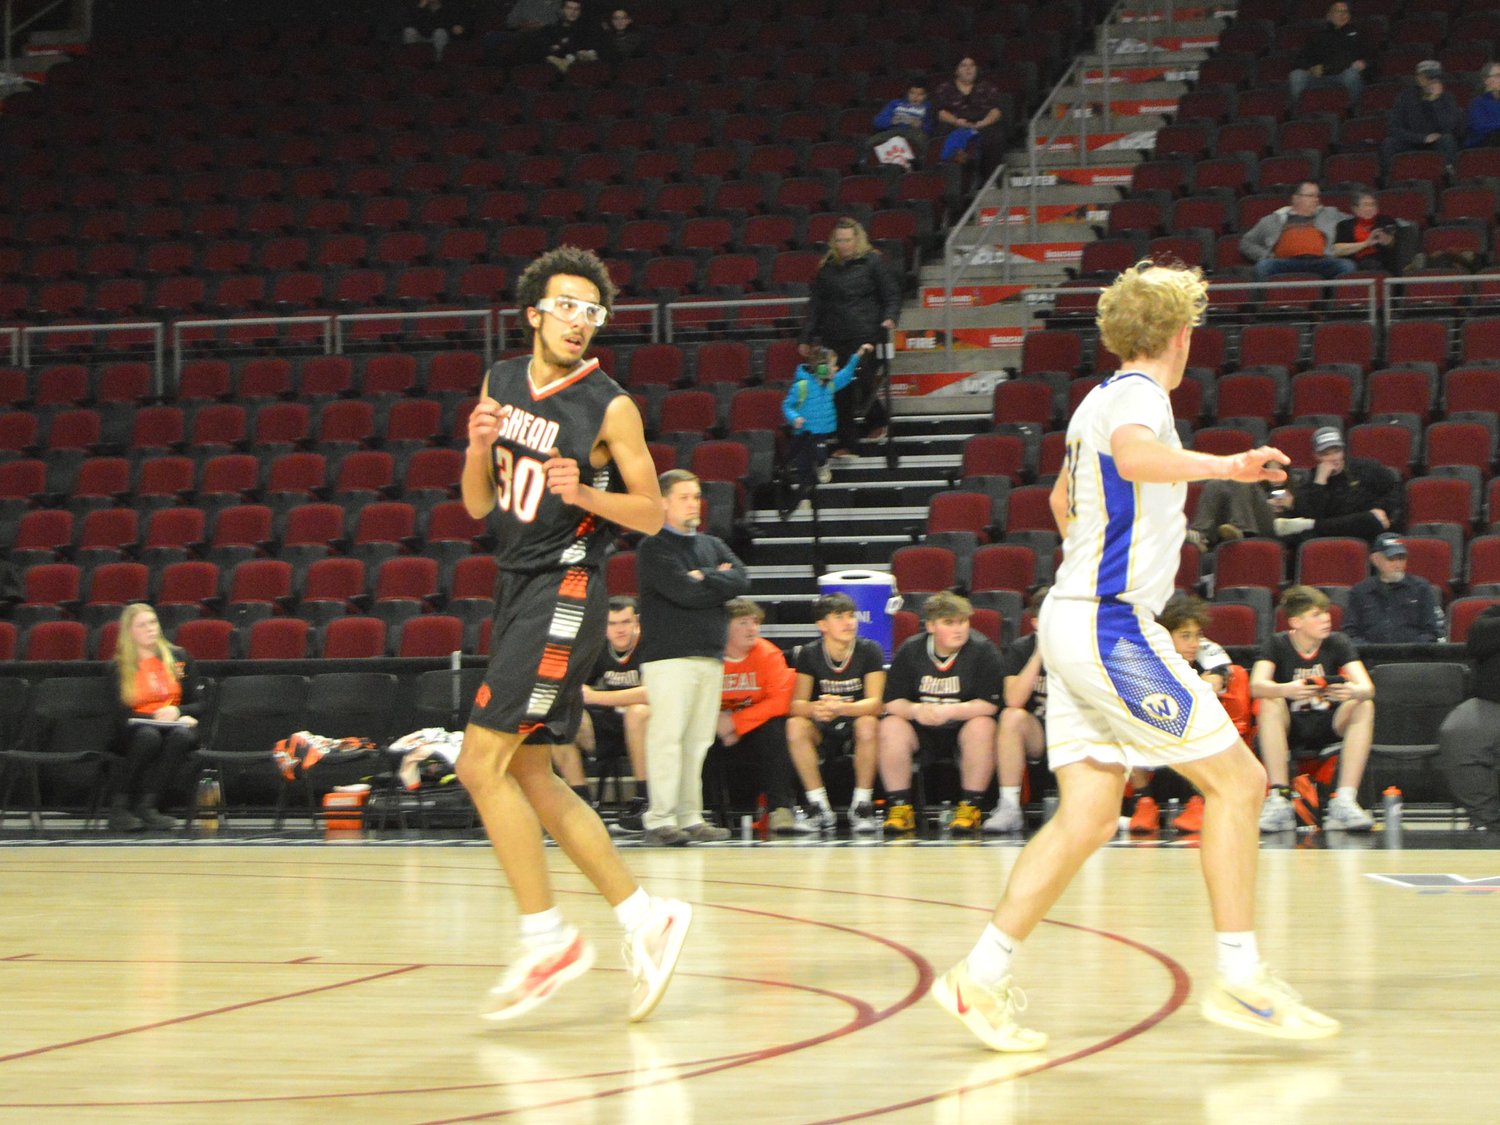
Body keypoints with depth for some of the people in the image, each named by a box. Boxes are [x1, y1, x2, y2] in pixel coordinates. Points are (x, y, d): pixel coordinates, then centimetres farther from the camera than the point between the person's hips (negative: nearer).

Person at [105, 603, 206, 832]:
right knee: (148, 735, -38)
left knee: (182, 734, -35)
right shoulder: (116, 667, 5)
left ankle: (147, 805, -36)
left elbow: (201, 703, 9)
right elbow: (120, 714, -4)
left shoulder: (178, 657, 11)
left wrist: (177, 712, -12)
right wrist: (156, 717, -18)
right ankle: (120, 806, -34)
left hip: (174, 723, 2)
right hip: (134, 732, -2)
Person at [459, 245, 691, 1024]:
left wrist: (585, 494, -21)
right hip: (517, 587, 8)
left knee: (483, 765, -13)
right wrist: (479, 449, -6)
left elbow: (651, 514, -5)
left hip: (564, 592, -8)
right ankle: (645, 917, 16)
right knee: (527, 778, 10)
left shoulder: (609, 406, -9)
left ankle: (547, 939, -5)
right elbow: (479, 506, 13)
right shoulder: (501, 384, 10)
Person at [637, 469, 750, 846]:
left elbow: (741, 581, 4)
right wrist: (719, 582, 0)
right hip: (669, 655, -6)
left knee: (698, 740, 5)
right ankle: (660, 820, -14)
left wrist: (702, 578, -8)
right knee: (667, 737, -12)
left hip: (711, 655, 7)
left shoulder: (712, 545, 20)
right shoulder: (653, 547, -1)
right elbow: (683, 592, -15)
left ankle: (690, 817, 7)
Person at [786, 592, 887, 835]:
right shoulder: (809, 654, -6)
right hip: (823, 728, 2)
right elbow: (797, 704, -13)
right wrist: (816, 709, -38)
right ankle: (819, 804, -21)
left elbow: (875, 703, -19)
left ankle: (862, 804, -23)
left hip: (856, 719, -2)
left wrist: (840, 708, -39)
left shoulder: (869, 651, -10)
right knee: (795, 726, -30)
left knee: (868, 724, -36)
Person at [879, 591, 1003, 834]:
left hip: (963, 728, -2)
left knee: (982, 726, -33)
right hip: (923, 732, 2)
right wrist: (915, 710, -28)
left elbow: (990, 704, -17)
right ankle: (899, 806, -19)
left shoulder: (983, 651, -10)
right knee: (890, 727, -24)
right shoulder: (910, 651, -2)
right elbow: (892, 702, -6)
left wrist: (950, 711, -31)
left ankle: (971, 806, -24)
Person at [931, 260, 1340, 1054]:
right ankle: (1240, 979, -6)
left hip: (1080, 622, 10)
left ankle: (982, 978, 1)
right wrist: (1222, 467, -51)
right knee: (1236, 780, -6)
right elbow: (1133, 453, -36)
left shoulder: (1101, 399, 19)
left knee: (1088, 816, 6)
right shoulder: (1137, 394, -11)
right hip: (1110, 627, -10)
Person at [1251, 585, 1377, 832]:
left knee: (1364, 706, -24)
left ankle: (1345, 800, -33)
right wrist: (1287, 690, -46)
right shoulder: (1278, 645, -7)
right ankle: (1279, 800, -35)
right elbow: (1256, 686, -25)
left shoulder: (1338, 643, -3)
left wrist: (1354, 692, -42)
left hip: (1329, 727, 1)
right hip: (1290, 729, -1)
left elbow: (1368, 688, -17)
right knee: (1270, 703, -30)